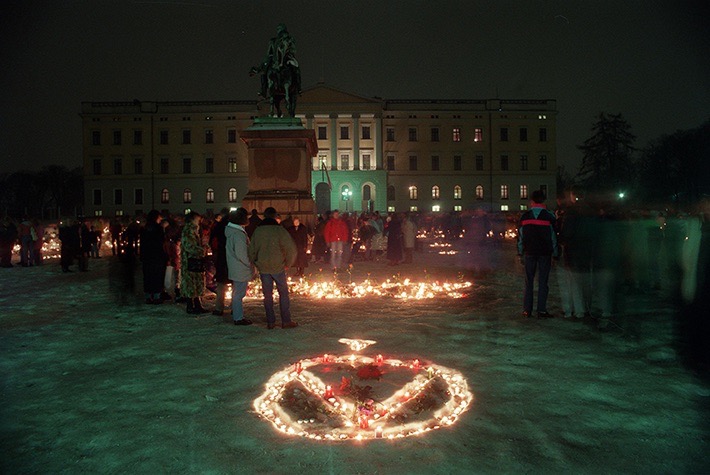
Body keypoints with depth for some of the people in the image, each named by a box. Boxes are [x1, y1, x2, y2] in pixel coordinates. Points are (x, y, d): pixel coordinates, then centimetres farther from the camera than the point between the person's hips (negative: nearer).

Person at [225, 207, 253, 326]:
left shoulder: (231, 230, 9)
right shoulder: (239, 234, -22)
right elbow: (241, 254, -24)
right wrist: (250, 265, -13)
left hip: (234, 269, 10)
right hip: (241, 270, -10)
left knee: (237, 293, 20)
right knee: (239, 293, -2)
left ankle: (236, 315, 32)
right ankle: (238, 318, 6)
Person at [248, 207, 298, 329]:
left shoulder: (257, 231, 2)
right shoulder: (280, 230, -10)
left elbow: (252, 250, 6)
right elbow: (291, 249, -14)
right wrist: (287, 263, 1)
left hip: (263, 268, 3)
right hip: (278, 267, -3)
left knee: (267, 295, 9)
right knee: (283, 293, 6)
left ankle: (270, 322, 11)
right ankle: (286, 321, 6)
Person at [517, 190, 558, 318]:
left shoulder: (525, 216, 1)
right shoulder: (549, 216, -3)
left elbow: (520, 236, 5)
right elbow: (554, 236, 0)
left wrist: (520, 253, 11)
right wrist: (554, 254, 6)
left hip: (529, 253, 1)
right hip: (545, 253, -1)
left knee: (528, 282, 8)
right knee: (543, 282, 3)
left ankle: (527, 310, 8)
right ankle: (541, 310, 3)